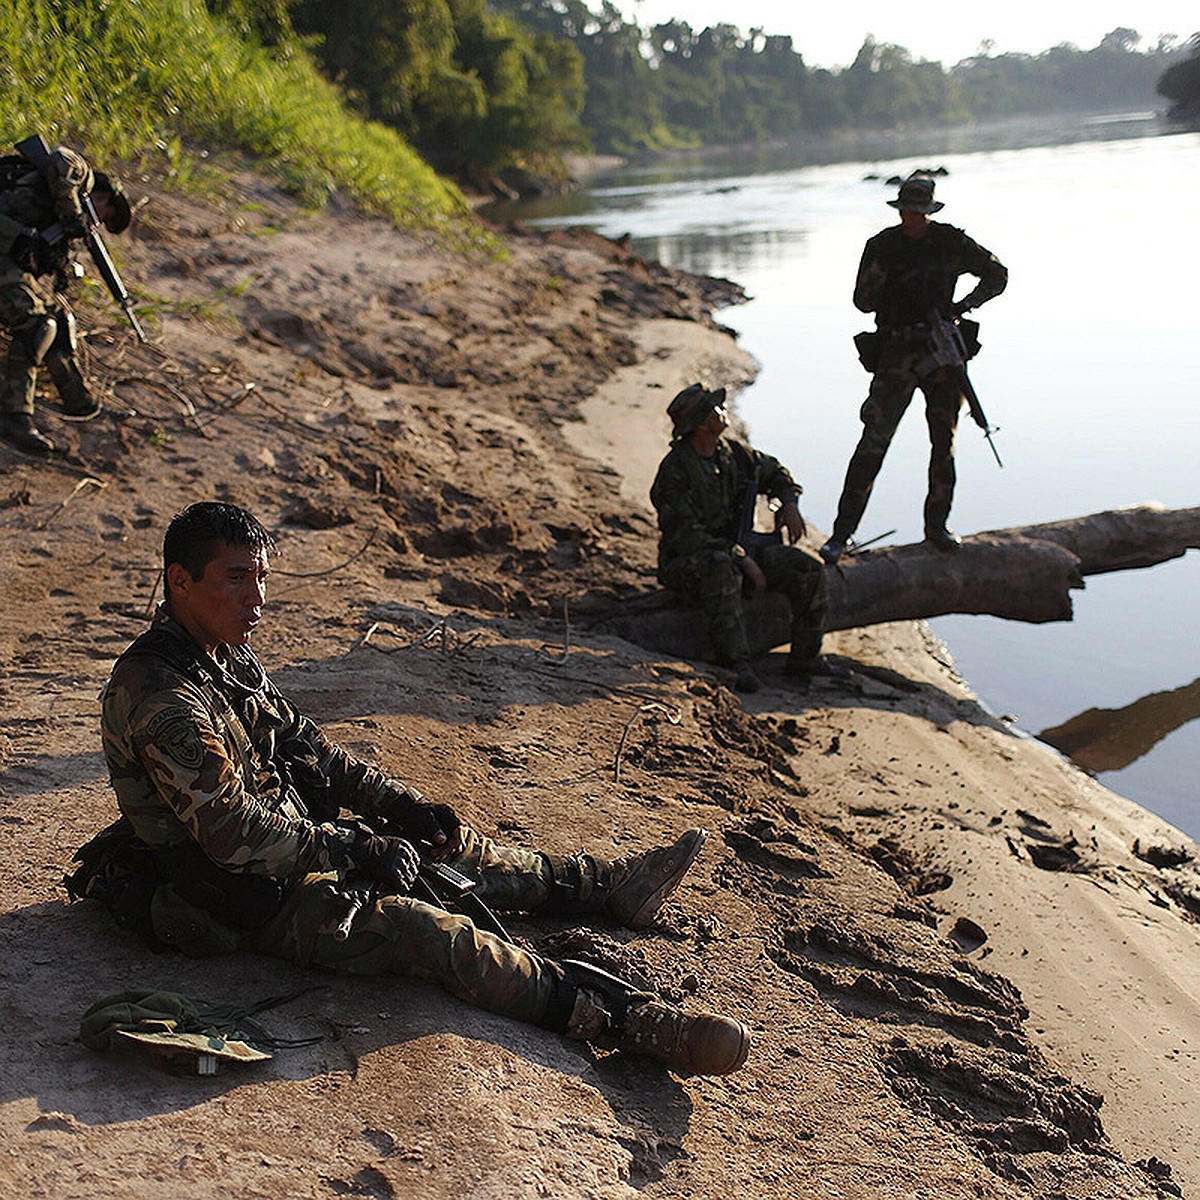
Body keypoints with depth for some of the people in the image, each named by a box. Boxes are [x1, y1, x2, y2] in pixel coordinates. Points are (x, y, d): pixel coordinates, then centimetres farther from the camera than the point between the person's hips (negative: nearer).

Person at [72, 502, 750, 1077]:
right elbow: (228, 827, -29)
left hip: (294, 837, 10)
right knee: (433, 933, -21)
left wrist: (401, 806, 5)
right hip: (248, 900, -10)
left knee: (452, 845, 14)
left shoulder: (227, 654, 6)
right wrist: (353, 850, -25)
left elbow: (303, 747, 14)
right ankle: (631, 1022, -24)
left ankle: (612, 887, 31)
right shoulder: (161, 695, -25)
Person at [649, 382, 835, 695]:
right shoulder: (674, 472, -17)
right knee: (721, 570, -43)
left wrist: (789, 504, 6)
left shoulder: (732, 452, 5)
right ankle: (736, 663, -40)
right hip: (689, 560, -7)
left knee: (809, 569, -9)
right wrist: (741, 559, -25)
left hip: (740, 548, 7)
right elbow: (687, 537, -22)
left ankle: (804, 657, 1)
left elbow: (774, 471, 26)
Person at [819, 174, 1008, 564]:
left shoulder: (952, 242, 4)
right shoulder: (882, 246, 0)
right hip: (897, 353, -2)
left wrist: (964, 304, 0)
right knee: (872, 443, -10)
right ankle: (842, 532, -7)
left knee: (944, 443, 7)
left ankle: (937, 526, 22)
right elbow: (863, 302, -3)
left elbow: (997, 275, 14)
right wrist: (881, 275, -21)